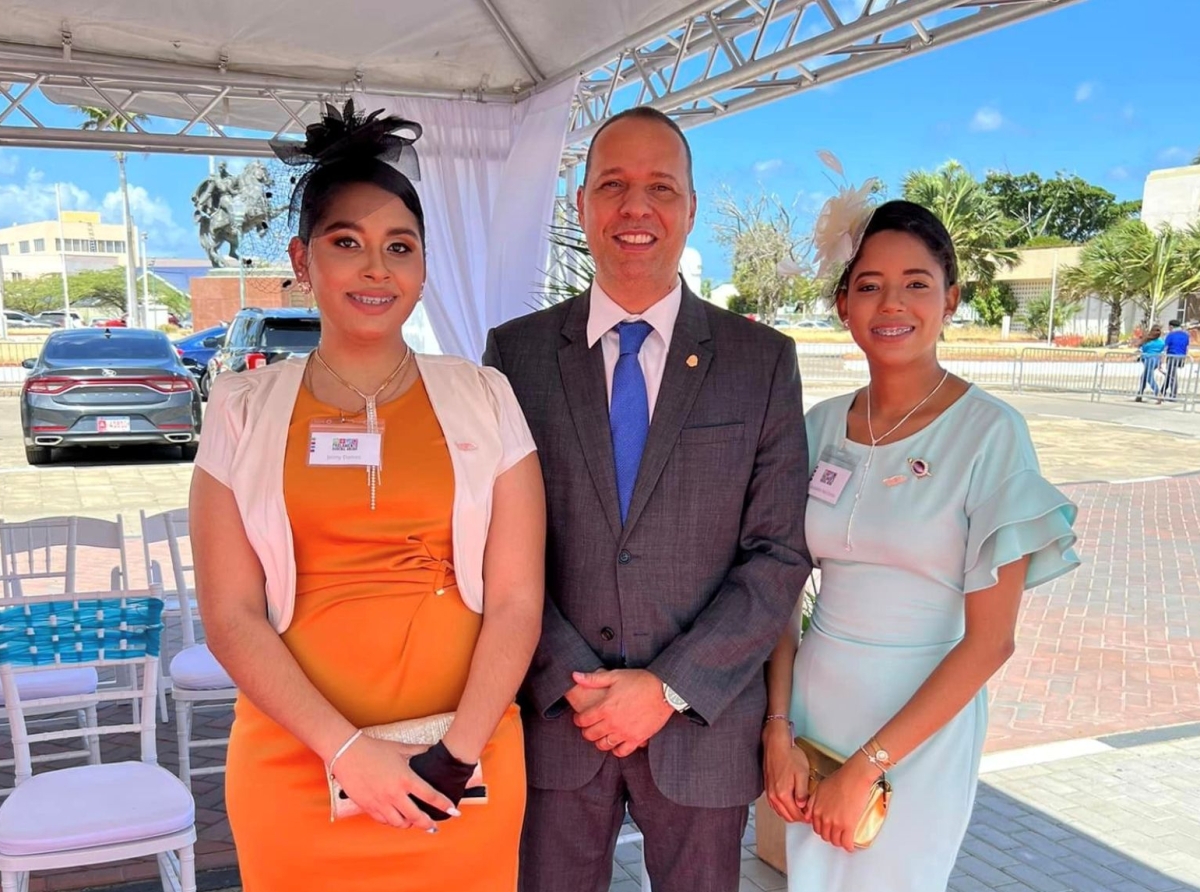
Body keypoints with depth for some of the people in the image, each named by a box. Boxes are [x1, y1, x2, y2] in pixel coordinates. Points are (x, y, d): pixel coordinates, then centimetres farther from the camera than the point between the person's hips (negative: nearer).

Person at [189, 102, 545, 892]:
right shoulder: (245, 410, 0)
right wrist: (348, 750, -12)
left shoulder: (484, 399, 0)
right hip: (298, 765, 0)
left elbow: (516, 602, -3)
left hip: (463, 765, 0)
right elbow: (231, 615, -3)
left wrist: (454, 757, -12)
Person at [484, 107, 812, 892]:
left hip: (702, 719, 0)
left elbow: (780, 553, -5)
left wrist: (669, 688, -11)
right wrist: (568, 679, -11)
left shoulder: (763, 360, -3)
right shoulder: (517, 352, -1)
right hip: (554, 712, 0)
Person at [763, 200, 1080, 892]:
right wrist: (778, 729, -6)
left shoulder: (991, 432, -13)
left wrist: (866, 766, -13)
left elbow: (990, 638, -14)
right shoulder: (821, 425, 0)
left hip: (923, 720, -4)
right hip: (814, 701, 4)